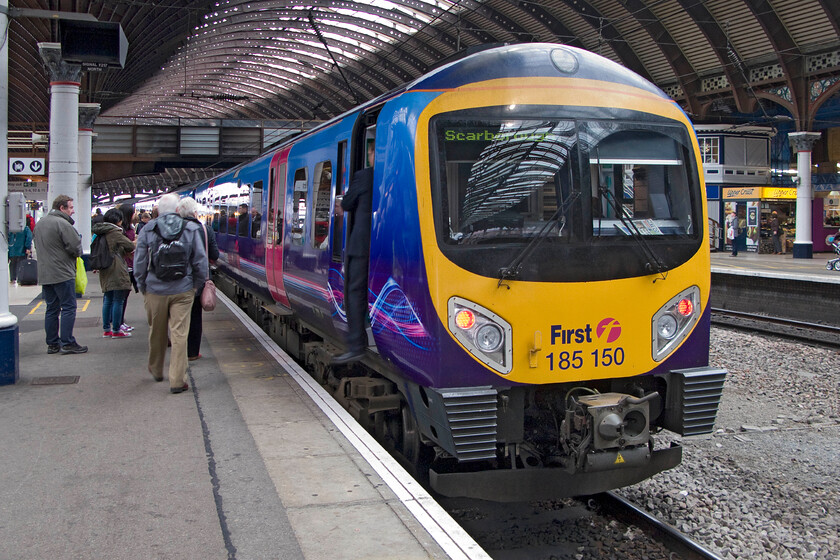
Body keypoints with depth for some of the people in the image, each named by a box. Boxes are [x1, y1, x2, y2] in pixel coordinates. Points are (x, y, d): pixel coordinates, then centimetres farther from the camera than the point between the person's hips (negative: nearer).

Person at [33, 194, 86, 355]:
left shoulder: (40, 223, 15)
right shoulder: (62, 224, -14)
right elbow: (76, 248, -16)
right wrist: (77, 253, 5)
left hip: (44, 274, 8)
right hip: (62, 274, -8)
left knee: (52, 309, 12)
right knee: (68, 308, -3)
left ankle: (52, 344, 15)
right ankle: (67, 343, -3)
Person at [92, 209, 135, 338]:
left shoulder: (100, 233, 12)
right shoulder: (114, 232, -13)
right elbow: (130, 246, -13)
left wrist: (123, 252, 14)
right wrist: (127, 251, 9)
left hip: (105, 272, 8)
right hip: (116, 271, -8)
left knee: (108, 300, 14)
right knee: (118, 300, -3)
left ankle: (106, 329, 17)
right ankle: (116, 330, 0)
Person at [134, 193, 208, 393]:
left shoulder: (148, 230, -2)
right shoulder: (191, 229, -2)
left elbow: (139, 262, -1)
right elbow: (200, 262, -1)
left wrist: (142, 286, 11)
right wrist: (197, 285, 11)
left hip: (155, 291, 1)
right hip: (182, 290, -1)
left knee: (156, 332, 17)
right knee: (179, 334, 0)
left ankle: (156, 370, 37)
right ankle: (177, 381, -2)